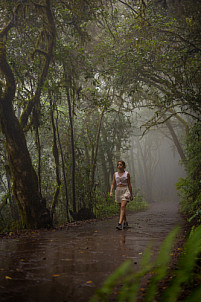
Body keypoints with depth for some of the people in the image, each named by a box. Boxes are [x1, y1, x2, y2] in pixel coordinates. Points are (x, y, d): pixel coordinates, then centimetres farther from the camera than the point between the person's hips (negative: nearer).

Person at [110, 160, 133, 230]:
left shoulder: (127, 174, 0)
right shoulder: (115, 174, 7)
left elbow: (129, 184, 2)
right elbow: (113, 184, 5)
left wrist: (131, 195, 3)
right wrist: (111, 192, -12)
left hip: (125, 191, -4)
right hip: (118, 191, 4)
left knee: (123, 207, -19)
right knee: (121, 208, 12)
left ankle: (120, 224, -27)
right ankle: (125, 222, 29)